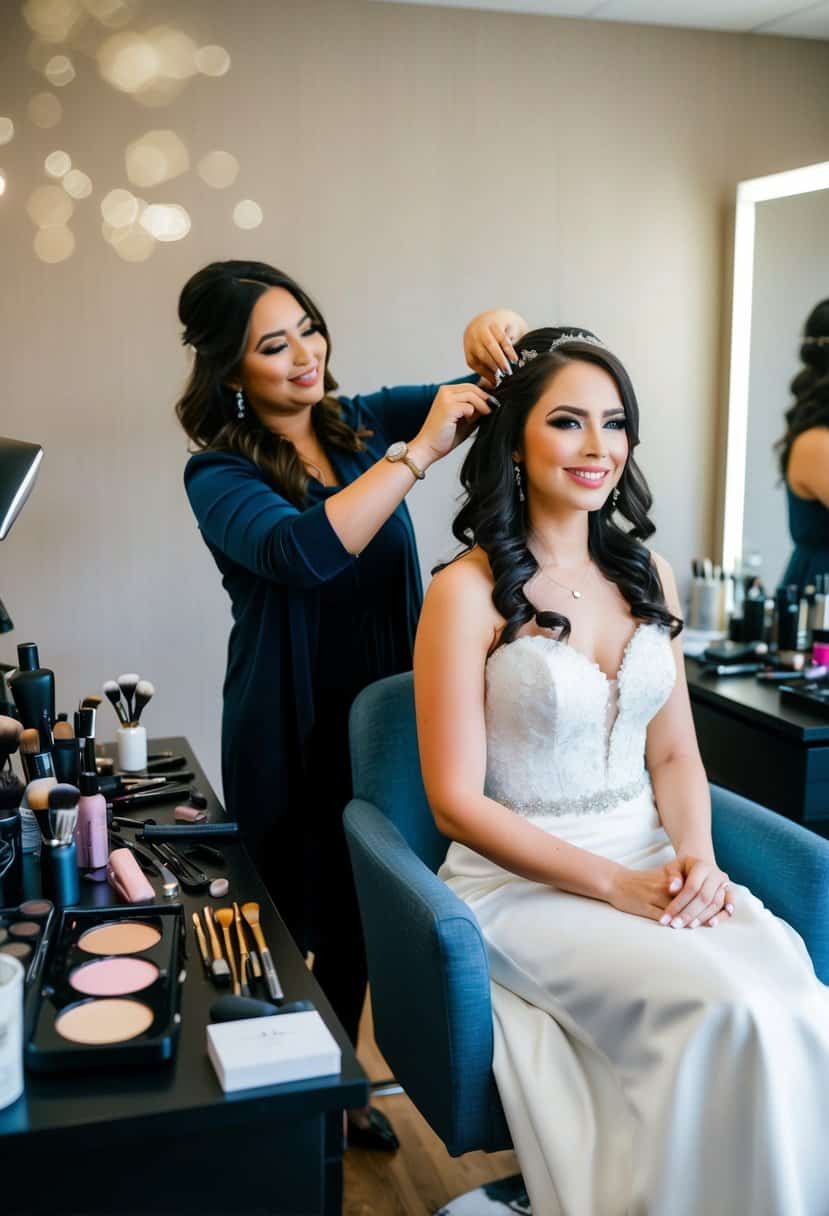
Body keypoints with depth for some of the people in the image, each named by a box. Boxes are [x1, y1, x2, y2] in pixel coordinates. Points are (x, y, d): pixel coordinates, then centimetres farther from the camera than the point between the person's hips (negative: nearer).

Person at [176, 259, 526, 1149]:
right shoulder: (217, 475, -12)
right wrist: (418, 451, -33)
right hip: (292, 739, -4)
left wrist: (492, 339, -21)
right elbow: (303, 552, -32)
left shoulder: (362, 423, 1)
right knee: (287, 924, 9)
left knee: (358, 917, 18)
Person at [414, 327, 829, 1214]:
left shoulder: (645, 574, 10)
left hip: (654, 863, 5)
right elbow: (457, 802, -9)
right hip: (525, 880, -5)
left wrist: (697, 857, -7)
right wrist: (614, 882, -15)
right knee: (732, 1006, -26)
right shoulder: (468, 590, -8)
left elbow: (674, 754, 12)